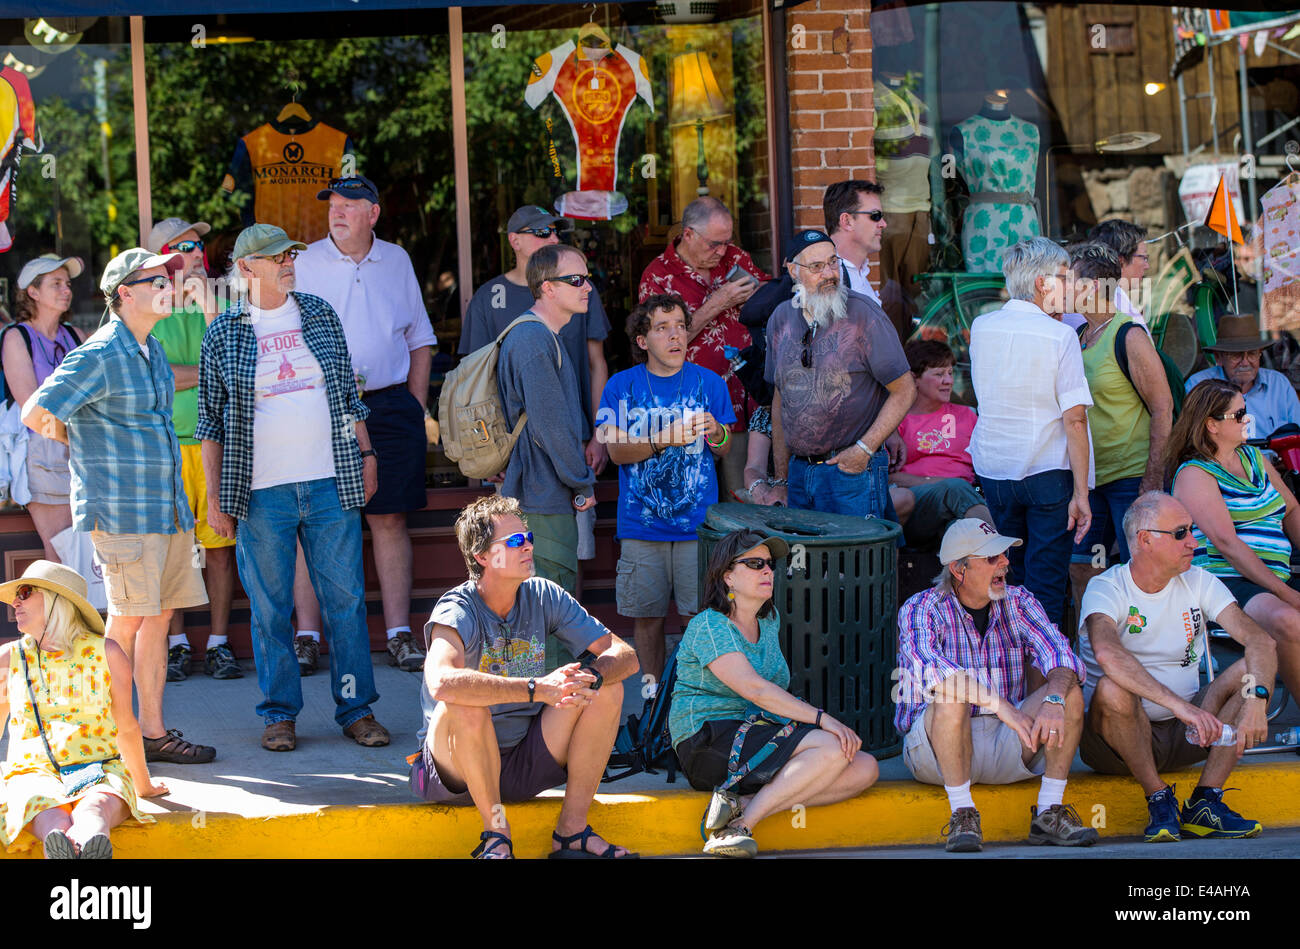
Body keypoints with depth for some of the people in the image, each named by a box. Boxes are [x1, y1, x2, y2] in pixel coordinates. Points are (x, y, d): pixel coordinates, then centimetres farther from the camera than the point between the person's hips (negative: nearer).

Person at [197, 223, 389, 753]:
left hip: (331, 482, 2)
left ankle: (356, 709, 9)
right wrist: (215, 495, 1)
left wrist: (365, 454, 14)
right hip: (261, 490, -2)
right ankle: (280, 714, 13)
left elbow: (347, 393, 17)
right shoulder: (223, 333, 2)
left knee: (345, 598, 2)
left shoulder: (319, 315, 9)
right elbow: (211, 420, 5)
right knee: (270, 606, 3)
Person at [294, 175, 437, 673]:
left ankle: (399, 632, 6)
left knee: (389, 519, 2)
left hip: (389, 406, 2)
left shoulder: (397, 262, 11)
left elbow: (420, 340, 16)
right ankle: (307, 635, 2)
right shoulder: (306, 263, 3)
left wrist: (416, 409, 8)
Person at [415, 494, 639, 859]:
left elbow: (624, 655, -4)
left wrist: (588, 678, -28)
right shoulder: (458, 610, -19)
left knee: (607, 689, -10)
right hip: (457, 768, -5)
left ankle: (571, 830, -9)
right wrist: (538, 688, -44)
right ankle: (496, 833, -17)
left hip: (527, 760, 5)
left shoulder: (543, 596, -3)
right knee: (465, 706, -36)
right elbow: (441, 683, -41)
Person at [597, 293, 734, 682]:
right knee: (646, 617, 5)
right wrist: (663, 441, -20)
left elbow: (724, 452, 7)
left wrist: (716, 434, -16)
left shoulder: (708, 383, 4)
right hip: (641, 523, 0)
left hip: (697, 521, 0)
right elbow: (617, 450, -4)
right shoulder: (621, 386, 2)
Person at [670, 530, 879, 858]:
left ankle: (741, 804, -21)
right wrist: (822, 719, -25)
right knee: (832, 748, -27)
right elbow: (755, 689, -20)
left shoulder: (769, 619, 17)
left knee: (865, 768, -12)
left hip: (761, 738, 9)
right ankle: (743, 823, -25)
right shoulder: (708, 626, -9)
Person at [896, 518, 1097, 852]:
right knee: (953, 693, -34)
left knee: (1070, 693, -17)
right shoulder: (920, 609, -8)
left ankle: (1049, 812, -16)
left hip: (1006, 746, 4)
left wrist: (1054, 699, -35)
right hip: (933, 746, -4)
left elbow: (1059, 656, -12)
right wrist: (999, 704, -39)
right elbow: (932, 669, -29)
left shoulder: (1018, 603, 4)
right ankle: (962, 815, -27)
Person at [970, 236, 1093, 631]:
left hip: (992, 469, 5)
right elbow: (1074, 418, -15)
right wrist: (1081, 494, -13)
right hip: (1048, 472, -5)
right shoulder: (1059, 336, -12)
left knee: (1009, 580, 17)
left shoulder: (981, 328, 3)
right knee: (1046, 586, 1)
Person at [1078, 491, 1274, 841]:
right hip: (1118, 742, -4)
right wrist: (1181, 705, -44)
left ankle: (1205, 803, -15)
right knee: (1113, 688, -35)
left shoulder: (1199, 583, 4)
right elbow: (1107, 654, -34)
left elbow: (1261, 642, -10)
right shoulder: (1106, 589, -11)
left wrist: (1255, 699, -32)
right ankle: (1158, 798, -15)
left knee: (1250, 671, -16)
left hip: (1184, 734, 4)